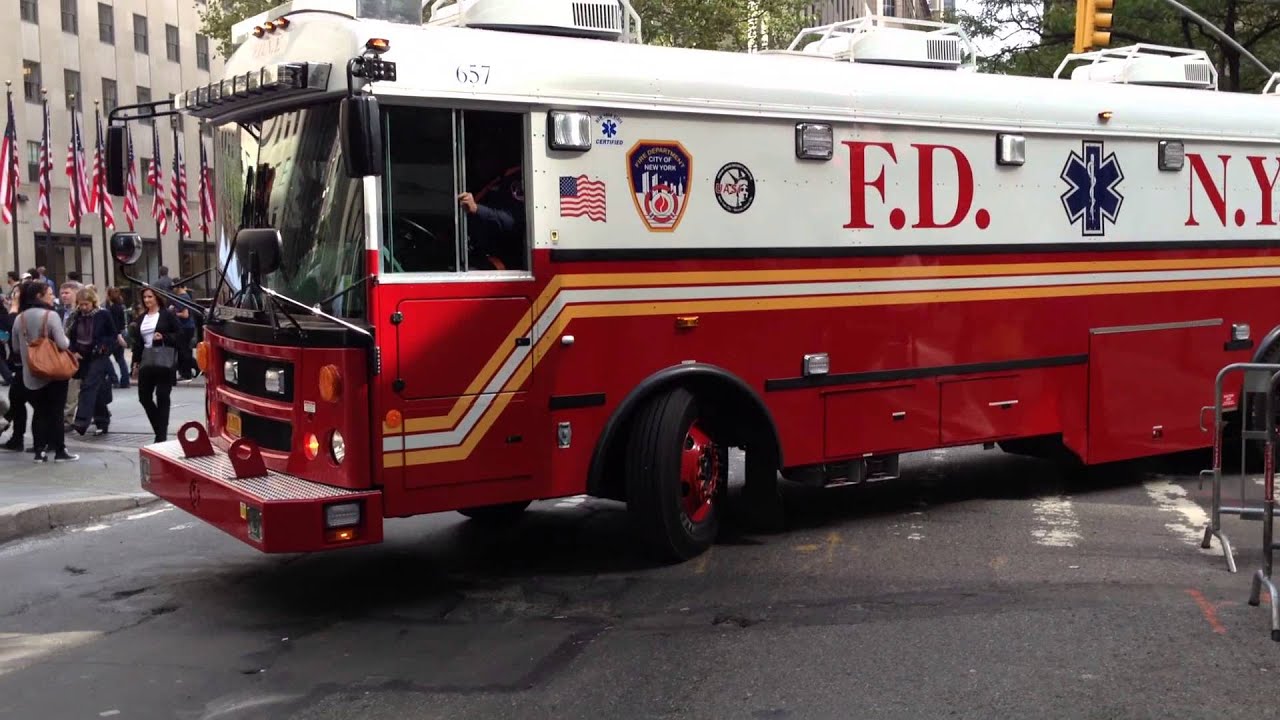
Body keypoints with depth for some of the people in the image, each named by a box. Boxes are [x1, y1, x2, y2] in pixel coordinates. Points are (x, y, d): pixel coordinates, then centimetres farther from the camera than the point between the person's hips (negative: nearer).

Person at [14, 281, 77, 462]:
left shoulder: (20, 318, 4)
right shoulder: (51, 315, -14)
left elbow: (16, 346, 13)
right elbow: (63, 344, -18)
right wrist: (66, 339, 3)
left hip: (31, 375, 5)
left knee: (40, 413, 11)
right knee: (55, 412, 3)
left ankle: (40, 451, 8)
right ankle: (60, 451, 7)